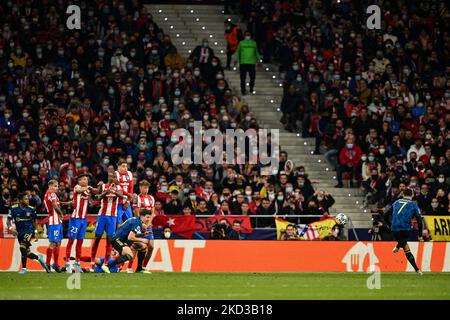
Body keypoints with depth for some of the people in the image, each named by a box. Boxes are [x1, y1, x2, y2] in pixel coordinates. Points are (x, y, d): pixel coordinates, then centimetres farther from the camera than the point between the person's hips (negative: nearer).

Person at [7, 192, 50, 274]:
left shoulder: (31, 209, -3)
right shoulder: (13, 208, -5)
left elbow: (34, 221, 12)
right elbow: (8, 220, -3)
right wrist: (11, 228, -22)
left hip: (29, 231, -3)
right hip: (19, 232, 3)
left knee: (23, 247, -25)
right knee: (27, 253, 6)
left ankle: (24, 268, -18)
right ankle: (39, 258, 36)